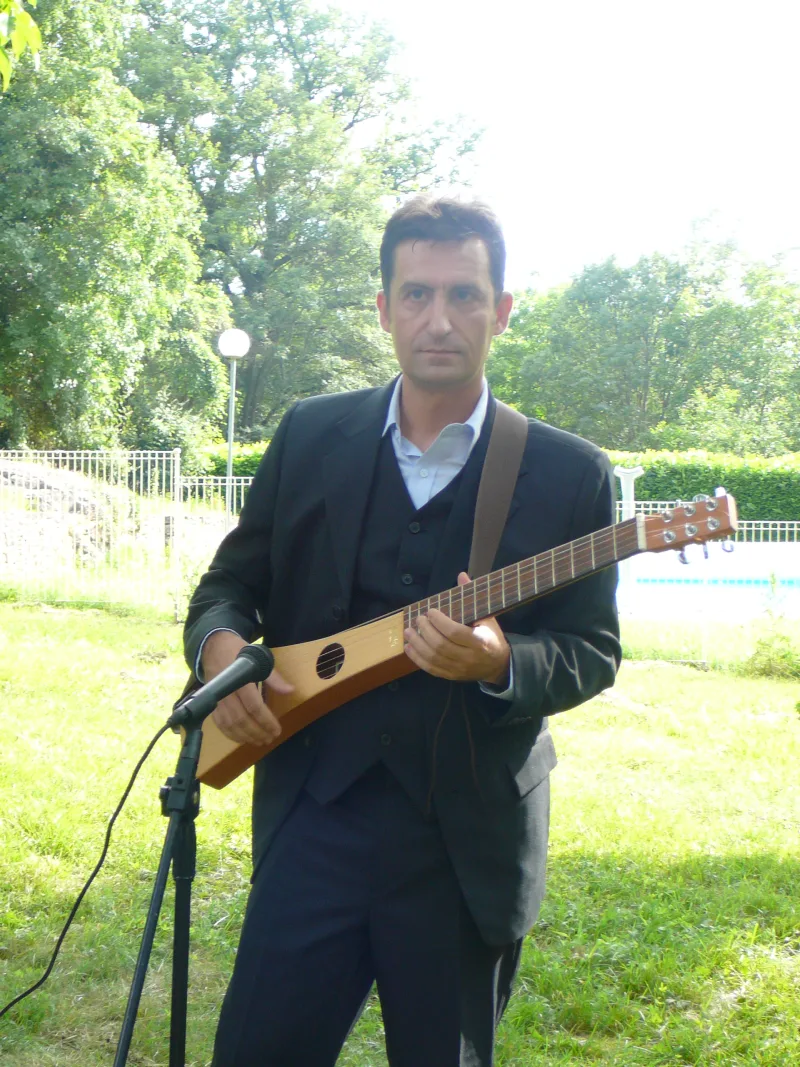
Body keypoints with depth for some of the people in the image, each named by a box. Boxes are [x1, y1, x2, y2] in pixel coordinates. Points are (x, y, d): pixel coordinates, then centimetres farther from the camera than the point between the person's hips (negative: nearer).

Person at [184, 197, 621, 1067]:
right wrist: (221, 646, -10)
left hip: (470, 842, -1)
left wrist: (501, 662, -21)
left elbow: (593, 655, 0)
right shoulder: (310, 434, 6)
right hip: (315, 814, 1)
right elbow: (231, 582, 13)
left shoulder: (569, 474, -2)